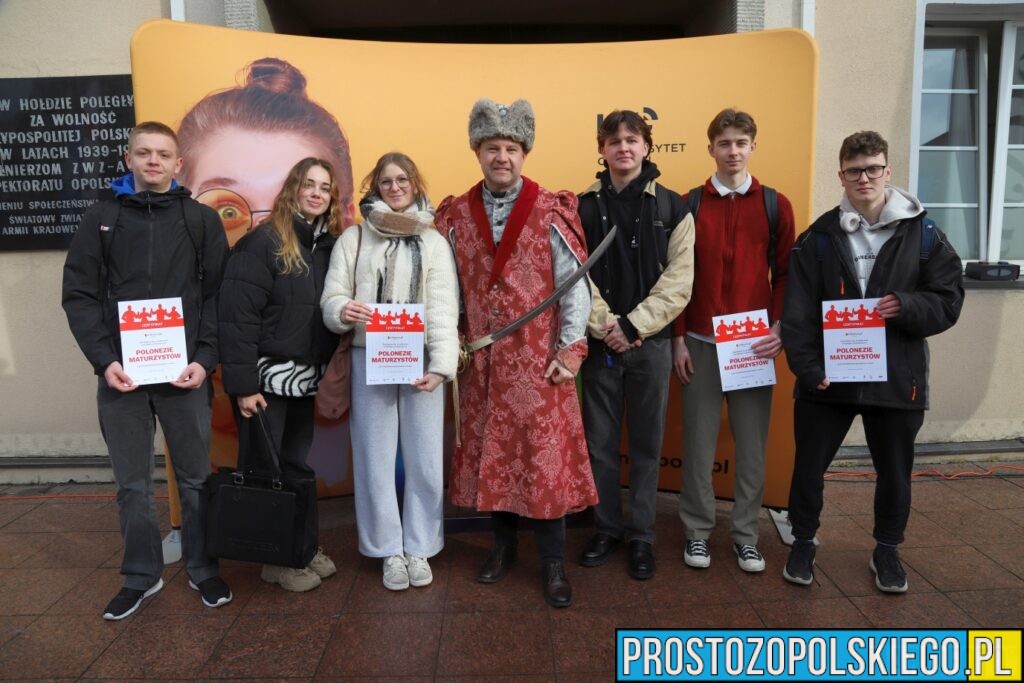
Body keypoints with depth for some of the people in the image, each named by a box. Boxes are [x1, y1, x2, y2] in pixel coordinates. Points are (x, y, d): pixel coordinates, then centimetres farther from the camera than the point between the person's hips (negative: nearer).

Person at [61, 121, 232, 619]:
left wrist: (205, 359, -9)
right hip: (121, 374, 1)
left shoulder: (203, 220, 5)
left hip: (185, 373, -1)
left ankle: (203, 570, 25)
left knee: (195, 478, 9)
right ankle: (142, 576, 27)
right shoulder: (101, 219, 8)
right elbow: (79, 294, 3)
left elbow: (219, 294, 1)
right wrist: (104, 359, -8)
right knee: (132, 485, 10)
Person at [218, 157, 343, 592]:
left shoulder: (330, 244, 7)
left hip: (304, 377, 6)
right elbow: (237, 316, -16)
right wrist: (242, 384, -18)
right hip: (265, 377, -6)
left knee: (297, 463, 16)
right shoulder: (262, 242, -13)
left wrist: (328, 372, 5)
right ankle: (275, 558, 20)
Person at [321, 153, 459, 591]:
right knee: (375, 459, 6)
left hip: (420, 361, 0)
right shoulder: (354, 238, 8)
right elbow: (332, 297, 5)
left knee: (425, 459, 4)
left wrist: (441, 365, -14)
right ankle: (389, 550, 21)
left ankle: (419, 548, 21)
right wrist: (342, 311, -20)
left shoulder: (434, 242, 6)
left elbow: (444, 310, -2)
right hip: (369, 360, 1)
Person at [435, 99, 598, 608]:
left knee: (545, 455, 0)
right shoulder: (455, 215, 6)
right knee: (487, 453, 11)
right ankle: (504, 542, 31)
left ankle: (553, 561, 16)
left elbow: (576, 285, -5)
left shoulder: (552, 213, -4)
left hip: (538, 361, -3)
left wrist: (570, 349, -9)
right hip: (480, 361, 3)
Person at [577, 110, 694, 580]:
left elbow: (678, 281, -5)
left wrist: (633, 325, -14)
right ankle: (606, 528, 26)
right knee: (600, 443, 9)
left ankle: (641, 535, 23)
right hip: (598, 343, 1)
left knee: (646, 443, 8)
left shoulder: (672, 208, 1)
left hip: (650, 343, -1)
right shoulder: (583, 207, 4)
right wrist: (605, 325, -15)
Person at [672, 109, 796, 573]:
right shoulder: (689, 205, 3)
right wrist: (678, 338, -3)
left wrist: (779, 329, -7)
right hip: (700, 342, -1)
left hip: (755, 343, 1)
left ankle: (745, 534, 23)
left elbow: (785, 274, 5)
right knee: (699, 442, 6)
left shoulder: (775, 205, 5)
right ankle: (697, 530, 21)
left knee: (752, 443, 8)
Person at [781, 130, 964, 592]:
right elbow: (798, 311, -7)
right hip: (826, 376, 0)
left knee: (894, 472, 15)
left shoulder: (923, 234, 1)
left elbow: (948, 302, 1)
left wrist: (907, 307, -19)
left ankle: (887, 550, 37)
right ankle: (803, 543, 31)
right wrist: (807, 367, -17)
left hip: (897, 377, 1)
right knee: (809, 466, 10)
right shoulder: (819, 237, -1)